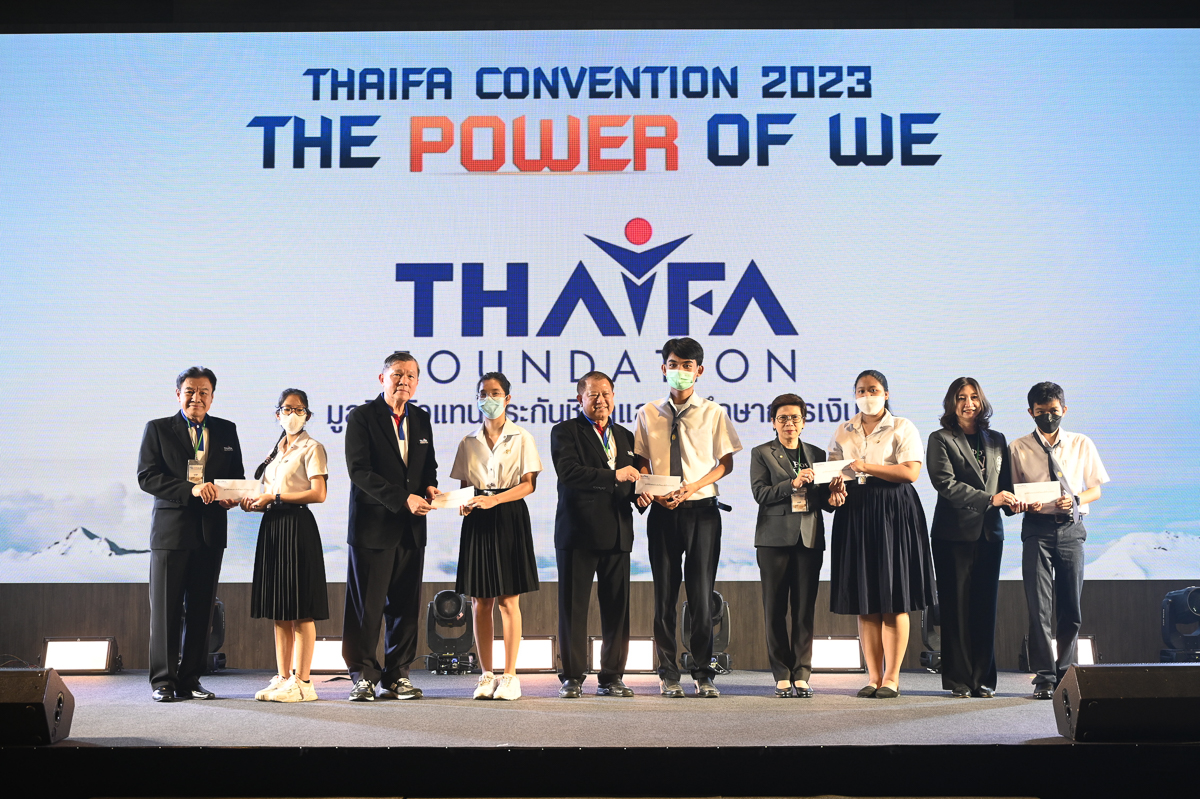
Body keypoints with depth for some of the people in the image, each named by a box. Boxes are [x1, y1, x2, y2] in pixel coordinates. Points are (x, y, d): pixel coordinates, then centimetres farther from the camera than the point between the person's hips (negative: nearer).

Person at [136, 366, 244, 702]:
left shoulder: (226, 431, 12)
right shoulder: (157, 429, 3)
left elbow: (236, 476, 16)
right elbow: (147, 476, -8)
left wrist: (231, 497, -8)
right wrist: (191, 489, -20)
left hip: (210, 532, 3)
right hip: (171, 529, -3)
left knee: (201, 610, 6)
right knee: (166, 609, -1)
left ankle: (189, 681, 14)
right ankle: (163, 681, 7)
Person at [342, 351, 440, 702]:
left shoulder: (421, 419, 13)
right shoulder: (361, 417, -5)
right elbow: (359, 471, -13)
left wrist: (429, 486, -3)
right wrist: (403, 498, -20)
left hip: (411, 528, 5)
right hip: (373, 525, -5)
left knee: (405, 605, 7)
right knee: (367, 605, -1)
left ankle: (397, 675, 16)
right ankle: (363, 675, 10)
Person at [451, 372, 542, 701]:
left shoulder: (521, 438, 2)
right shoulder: (468, 443, 13)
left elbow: (529, 485, -5)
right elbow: (464, 485, 14)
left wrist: (494, 500, -18)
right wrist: (463, 504, -8)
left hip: (510, 518, -3)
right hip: (477, 522, 3)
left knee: (508, 600, -4)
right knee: (480, 601, 3)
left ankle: (510, 676, 0)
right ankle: (487, 675, 10)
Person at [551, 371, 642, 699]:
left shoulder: (625, 436, 20)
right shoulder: (565, 431, 2)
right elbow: (568, 471, -15)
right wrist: (613, 476, -22)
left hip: (617, 533, 5)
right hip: (578, 531, -4)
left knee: (617, 607, 4)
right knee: (573, 607, -1)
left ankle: (611, 677, 11)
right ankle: (572, 677, 6)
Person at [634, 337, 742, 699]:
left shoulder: (712, 413, 3)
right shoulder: (648, 414, 9)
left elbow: (725, 463, 3)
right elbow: (642, 462, 11)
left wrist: (692, 486, -11)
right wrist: (645, 489, -10)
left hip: (701, 509, -2)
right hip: (662, 511, 2)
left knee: (701, 594, -1)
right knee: (664, 595, 4)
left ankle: (703, 674, 8)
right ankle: (668, 674, 13)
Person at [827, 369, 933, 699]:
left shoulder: (902, 428, 2)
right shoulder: (843, 432, 15)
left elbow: (911, 472, -10)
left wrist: (866, 467, -15)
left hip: (893, 513, -4)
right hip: (854, 514, 4)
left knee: (894, 598, -5)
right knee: (864, 599, 2)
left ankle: (892, 677, -1)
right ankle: (874, 676, 7)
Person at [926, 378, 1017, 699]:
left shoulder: (997, 440, 16)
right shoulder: (940, 440, 1)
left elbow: (1006, 482, 17)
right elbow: (946, 482, -10)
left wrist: (1010, 501, -7)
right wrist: (989, 499, -17)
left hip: (989, 533, 4)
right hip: (954, 534, -4)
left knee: (986, 606, 2)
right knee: (956, 606, -2)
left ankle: (983, 678, 8)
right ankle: (959, 680, 5)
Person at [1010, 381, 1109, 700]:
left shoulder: (1082, 445, 10)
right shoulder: (1019, 449, 6)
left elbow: (1096, 490, 11)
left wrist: (1076, 499, -9)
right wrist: (1024, 505, -14)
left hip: (1071, 528, 2)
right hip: (1037, 528, -1)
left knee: (1070, 606, 4)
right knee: (1039, 605, -8)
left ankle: (1065, 673, 17)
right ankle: (1044, 676, -6)